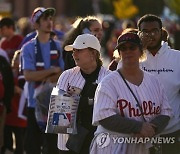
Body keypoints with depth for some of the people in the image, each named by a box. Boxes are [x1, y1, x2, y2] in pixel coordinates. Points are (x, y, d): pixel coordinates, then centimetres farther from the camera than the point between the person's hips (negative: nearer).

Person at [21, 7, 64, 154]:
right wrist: (52, 71, -8)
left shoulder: (58, 47, 7)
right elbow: (28, 75, -11)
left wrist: (45, 79, -15)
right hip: (35, 103, -2)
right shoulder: (28, 48, 0)